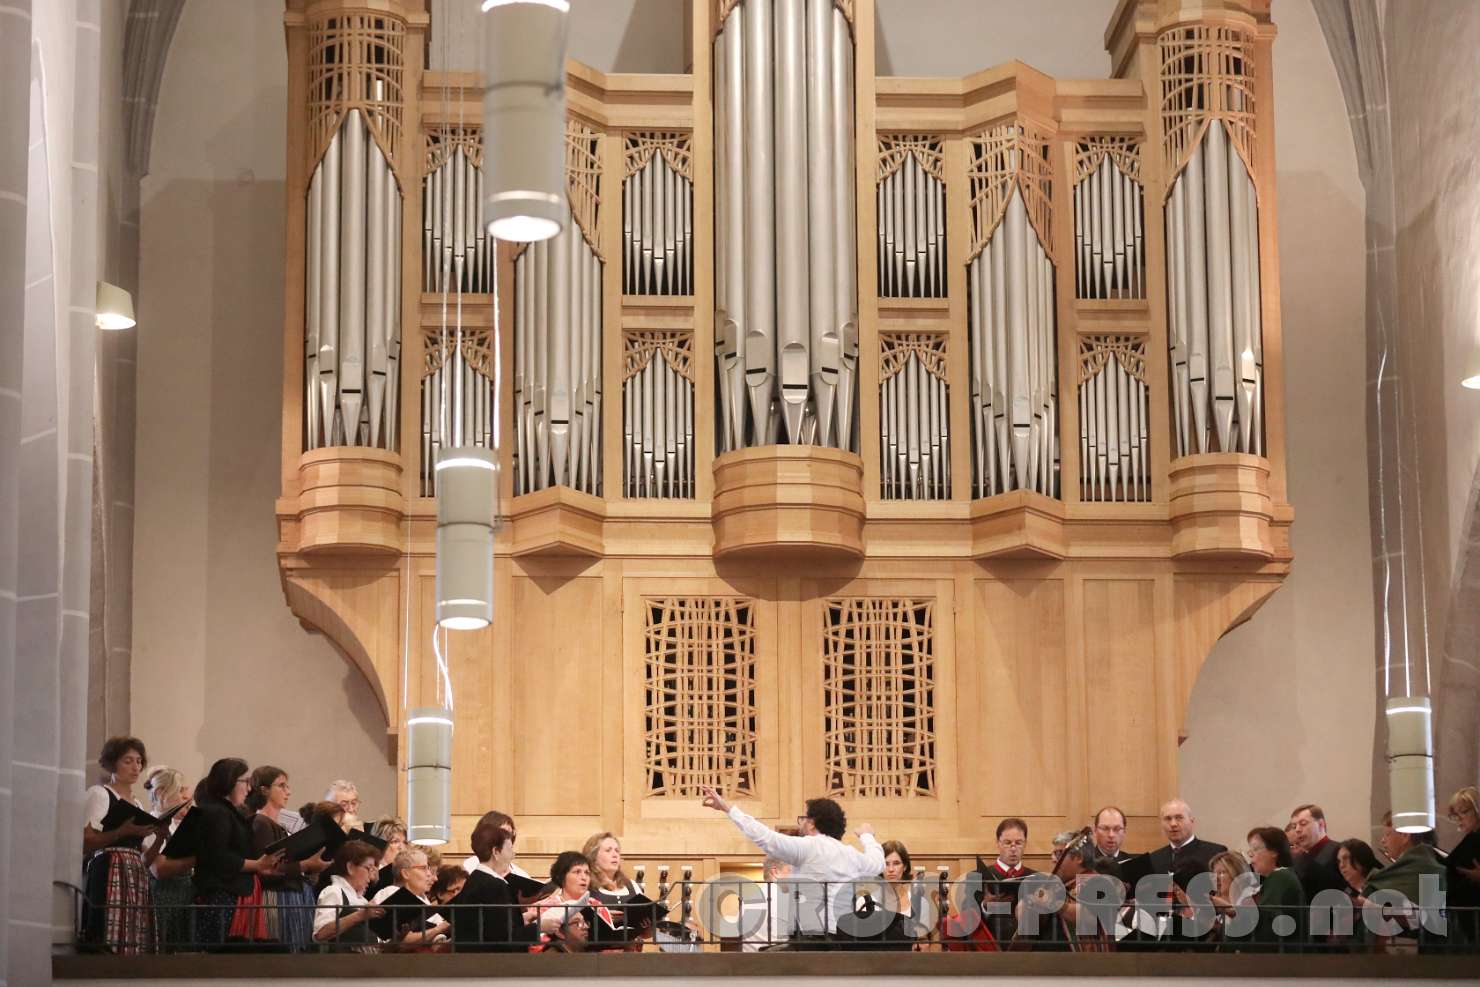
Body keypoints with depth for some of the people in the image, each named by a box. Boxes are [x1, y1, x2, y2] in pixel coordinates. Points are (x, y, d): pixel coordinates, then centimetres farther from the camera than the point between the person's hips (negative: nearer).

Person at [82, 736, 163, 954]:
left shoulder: (138, 805, 25)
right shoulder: (99, 794, 4)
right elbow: (85, 842, -9)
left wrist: (159, 836, 5)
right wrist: (123, 832, -18)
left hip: (137, 877, 7)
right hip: (110, 874, -7)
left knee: (136, 946, -2)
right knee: (111, 944, -17)